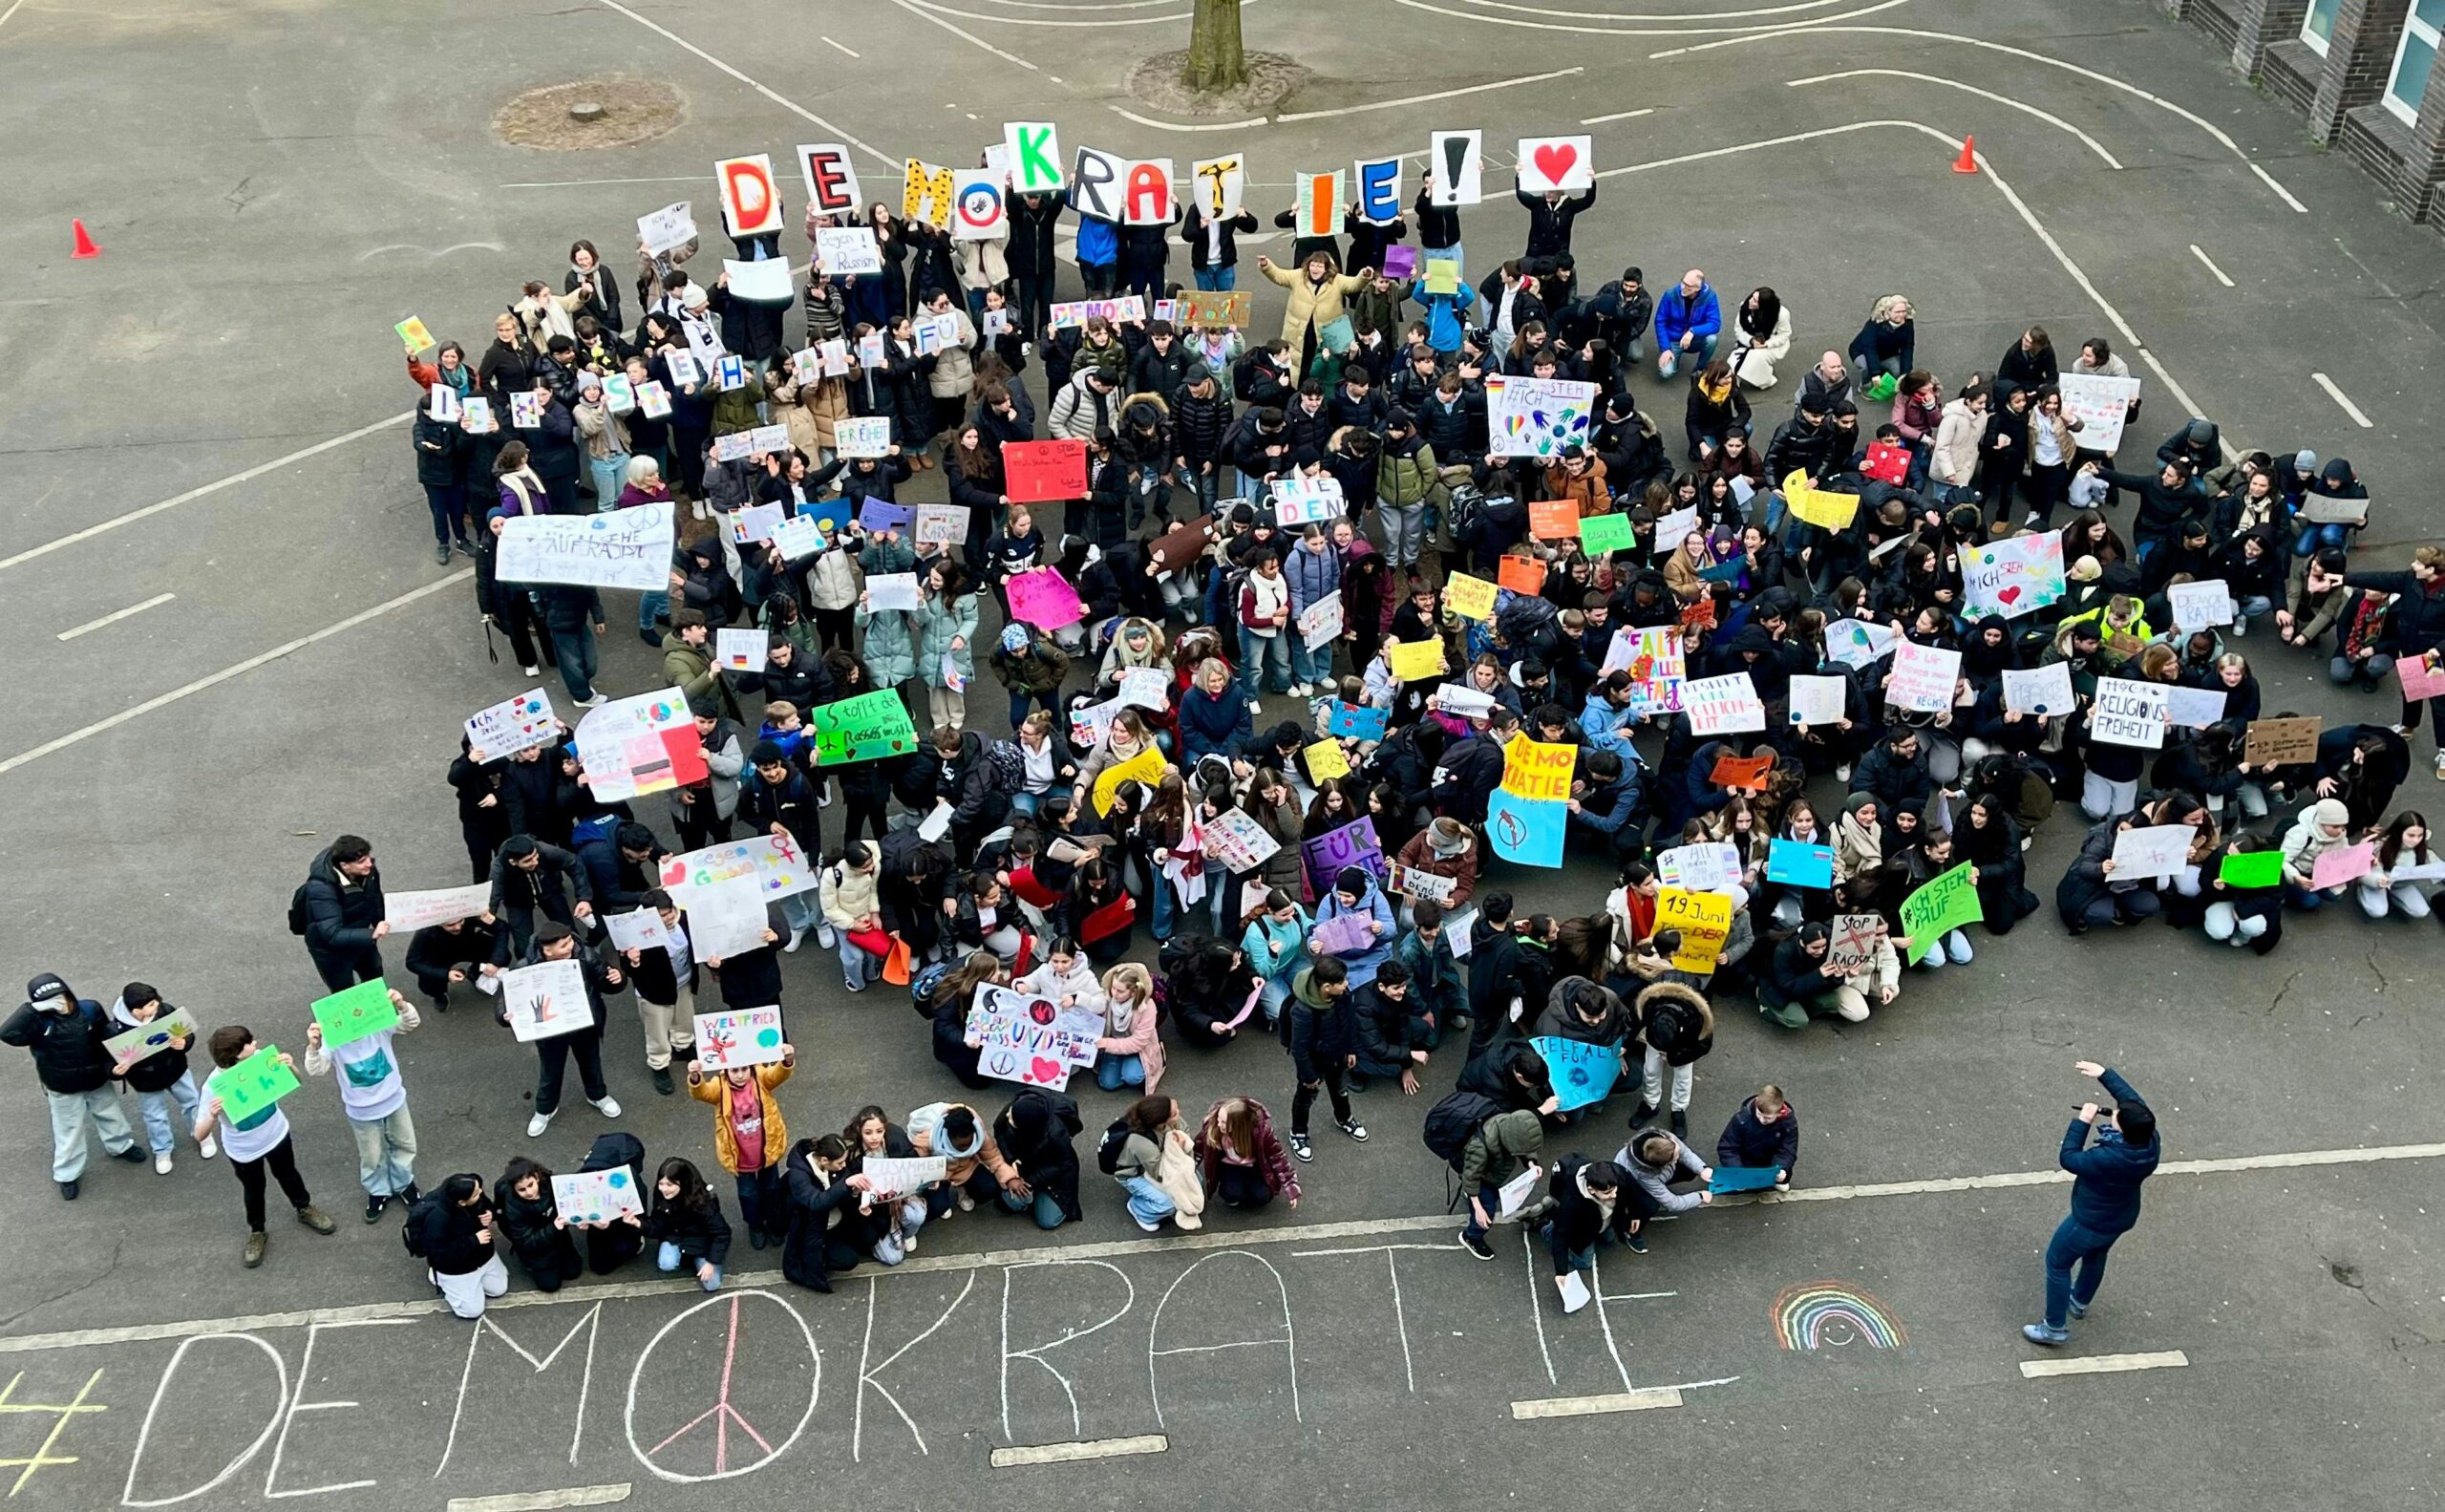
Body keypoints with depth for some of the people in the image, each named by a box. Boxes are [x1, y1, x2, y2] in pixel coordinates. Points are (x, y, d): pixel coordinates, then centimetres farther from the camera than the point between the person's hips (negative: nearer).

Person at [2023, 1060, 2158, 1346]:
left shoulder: (2109, 1159, -43)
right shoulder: (2151, 1140, -24)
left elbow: (2068, 1159, -27)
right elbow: (2133, 1099, -8)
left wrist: (2082, 1121, -24)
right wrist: (2104, 1073, -2)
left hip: (2090, 1223, -7)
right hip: (2122, 1218, 7)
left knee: (2057, 1263, 15)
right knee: (2096, 1256, 33)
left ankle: (2055, 1328, 26)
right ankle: (2080, 1302, 58)